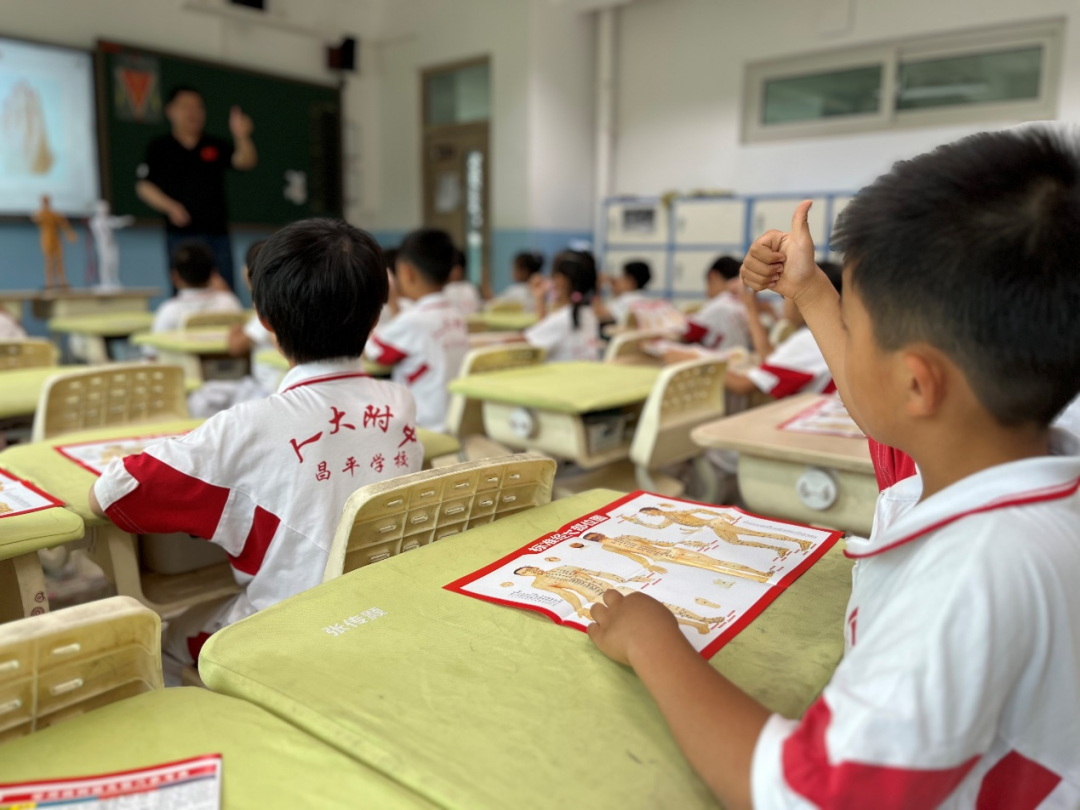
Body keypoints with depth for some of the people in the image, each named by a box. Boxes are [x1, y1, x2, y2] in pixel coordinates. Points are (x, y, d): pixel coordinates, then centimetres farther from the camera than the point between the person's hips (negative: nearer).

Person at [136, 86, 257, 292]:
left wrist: (242, 137, -24)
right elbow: (144, 186, 2)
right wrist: (169, 207, -13)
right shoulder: (159, 149, 4)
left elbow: (246, 162, -5)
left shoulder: (216, 146, 9)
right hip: (181, 234, -2)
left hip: (217, 231, 2)